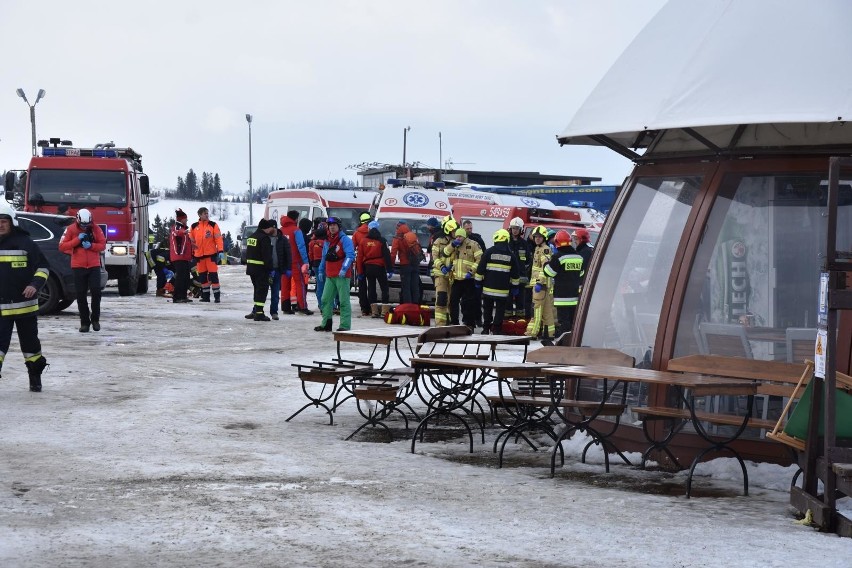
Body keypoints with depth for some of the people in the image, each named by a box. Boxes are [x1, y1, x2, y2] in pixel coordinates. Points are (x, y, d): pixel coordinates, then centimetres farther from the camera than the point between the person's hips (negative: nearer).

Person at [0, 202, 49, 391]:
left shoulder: (25, 243, -4)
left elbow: (43, 268, 0)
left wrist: (35, 285, -17)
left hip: (25, 304, -1)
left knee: (30, 342, 11)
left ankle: (35, 377, 27)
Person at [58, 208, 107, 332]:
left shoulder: (96, 229, 2)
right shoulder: (71, 229, -2)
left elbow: (103, 245, 3)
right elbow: (62, 246, -6)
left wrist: (91, 245, -15)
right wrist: (77, 239, -15)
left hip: (94, 266, 0)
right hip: (78, 267, 0)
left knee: (96, 291, -10)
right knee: (81, 295, 2)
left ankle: (95, 319, 7)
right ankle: (84, 322, 9)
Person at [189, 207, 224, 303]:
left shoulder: (213, 225, 0)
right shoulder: (194, 226, 7)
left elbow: (218, 238, -5)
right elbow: (191, 240, 14)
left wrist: (221, 251, -14)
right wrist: (192, 253, 9)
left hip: (211, 254, -3)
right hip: (199, 255, 3)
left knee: (213, 274, -8)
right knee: (202, 276, 8)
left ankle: (217, 296, -4)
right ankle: (206, 296, 17)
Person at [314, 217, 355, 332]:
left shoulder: (344, 239, -7)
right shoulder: (328, 241, 18)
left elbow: (350, 255, -18)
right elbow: (324, 257, 27)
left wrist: (344, 269, -26)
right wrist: (321, 271, 24)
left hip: (342, 276, -8)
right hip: (330, 276, 8)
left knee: (344, 301, -7)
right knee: (326, 299, 8)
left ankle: (345, 326, -6)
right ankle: (326, 324, 17)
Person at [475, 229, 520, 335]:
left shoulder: (489, 252, -5)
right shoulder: (510, 255, 3)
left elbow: (480, 268, -3)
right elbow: (515, 273, 8)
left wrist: (478, 281, 7)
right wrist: (515, 285, 17)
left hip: (488, 287, -1)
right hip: (503, 289, 1)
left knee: (487, 308, 10)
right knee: (499, 310, 4)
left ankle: (486, 329, 13)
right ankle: (496, 329, -1)